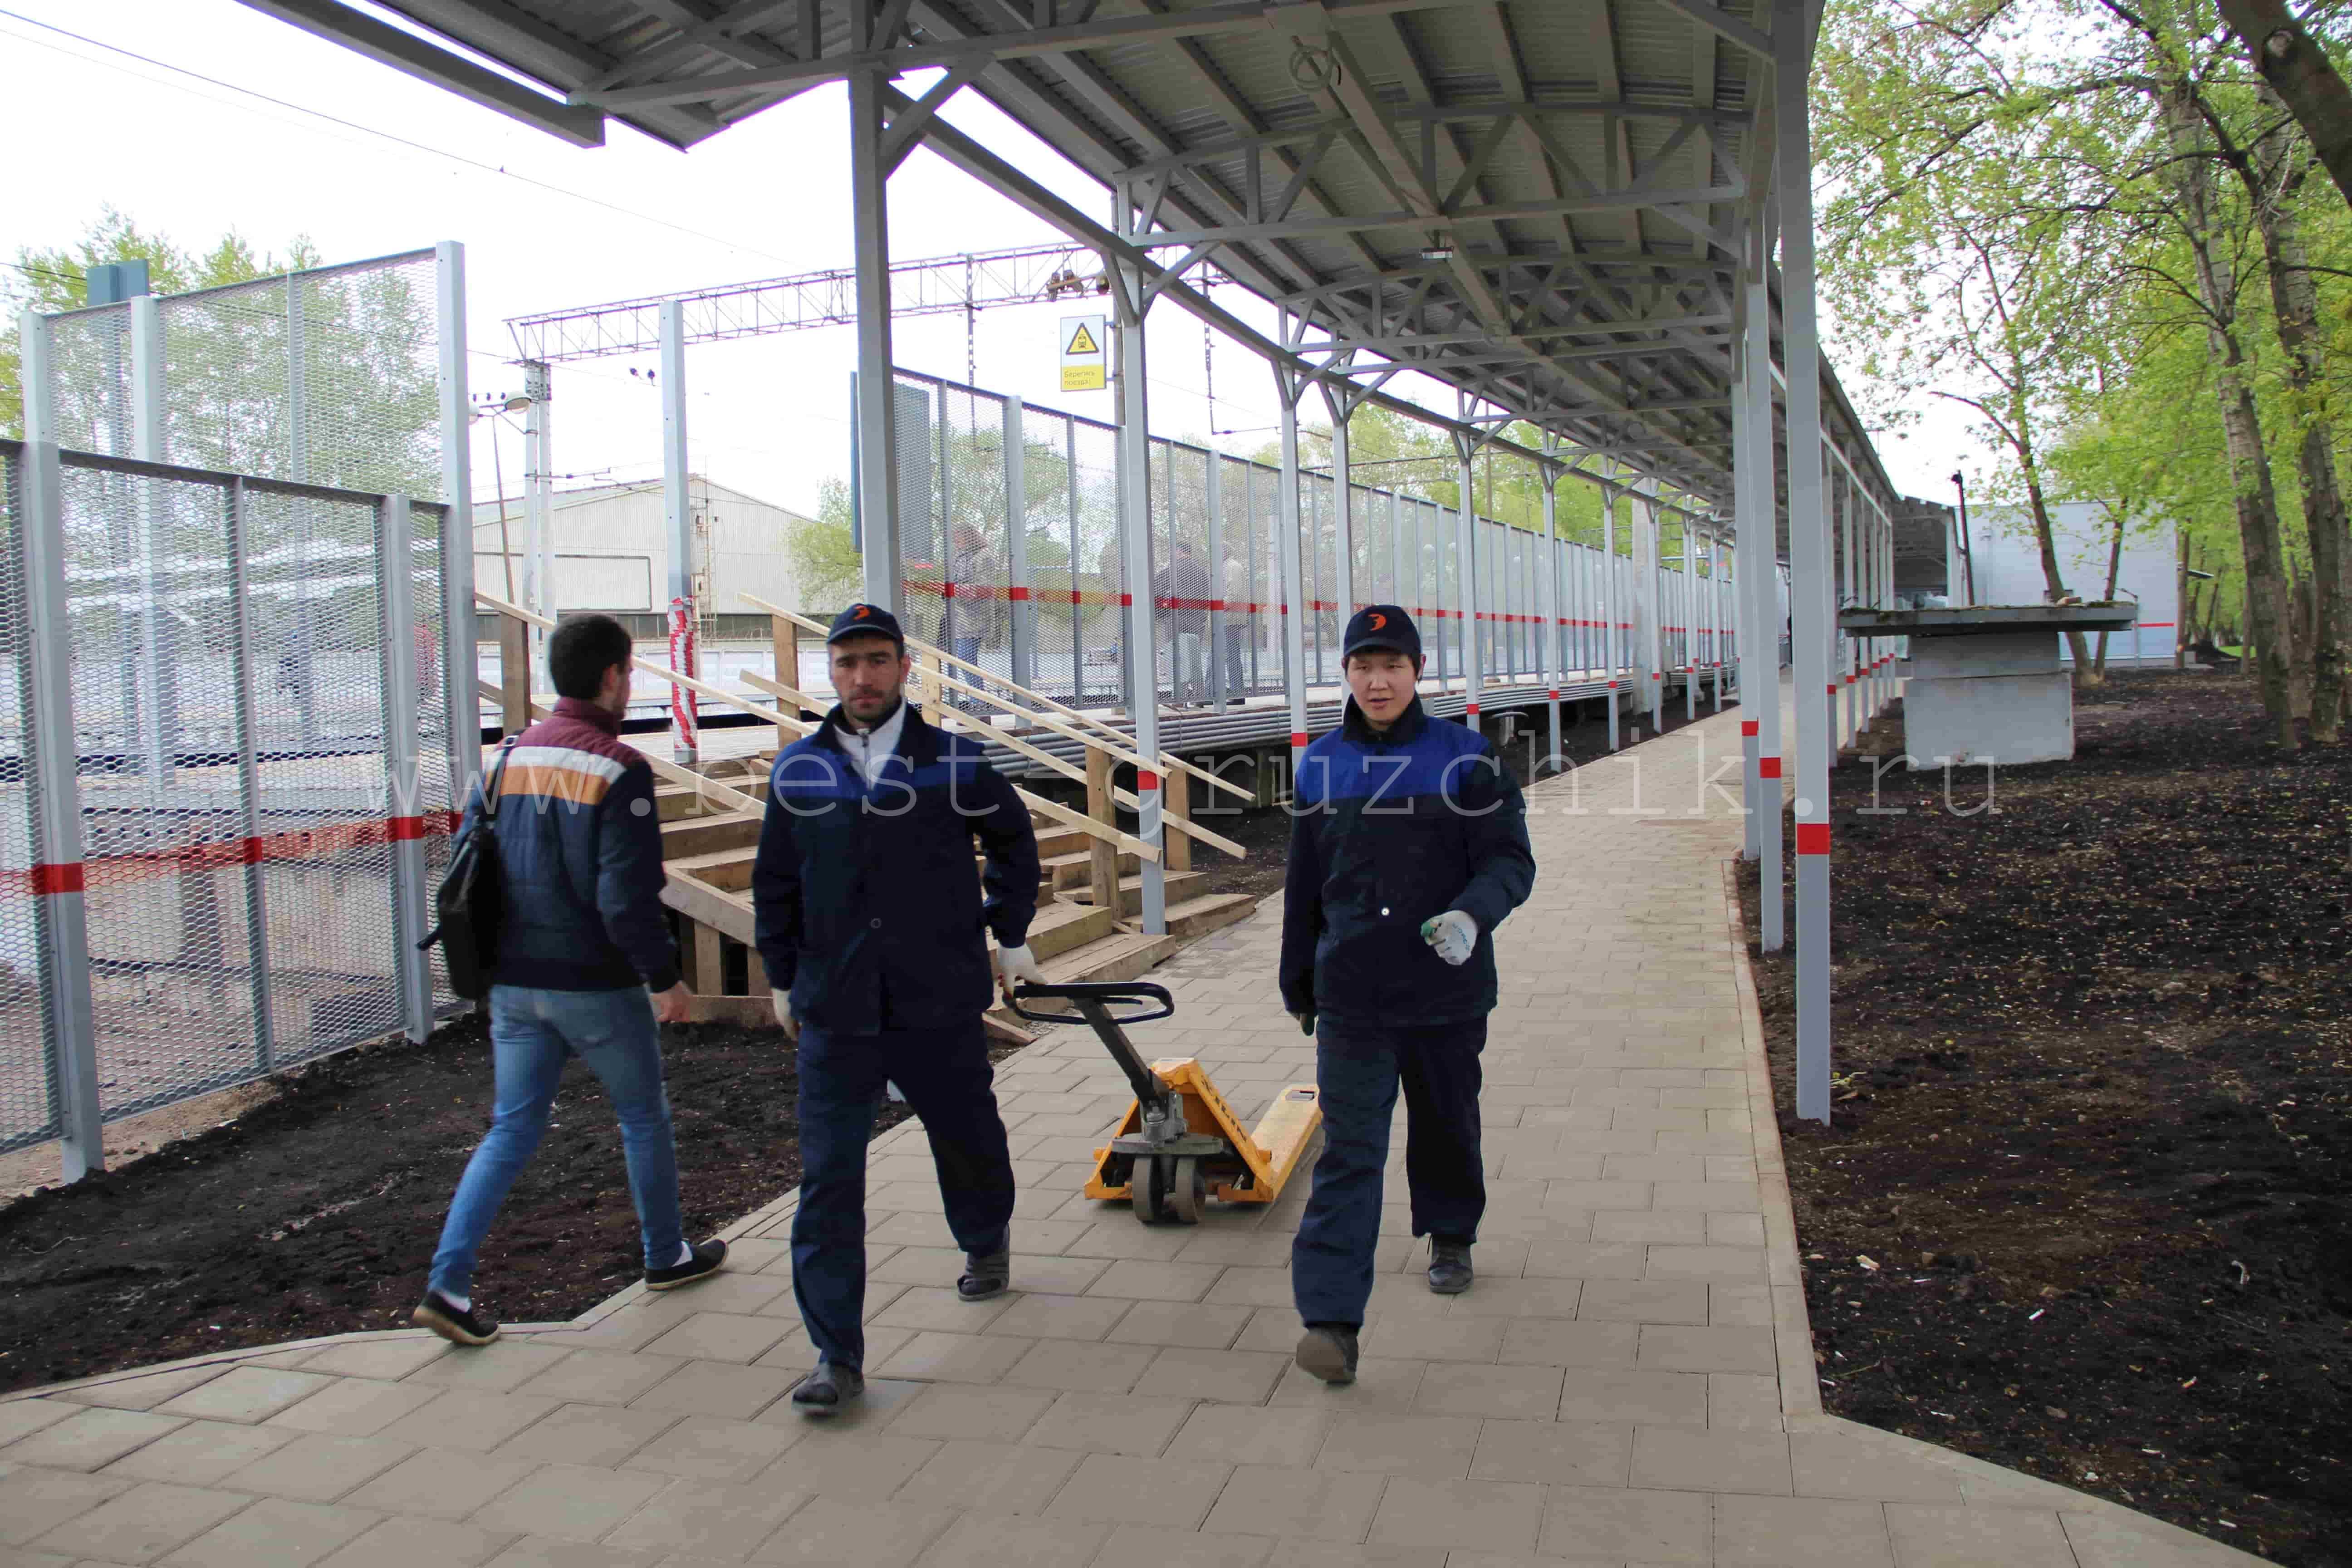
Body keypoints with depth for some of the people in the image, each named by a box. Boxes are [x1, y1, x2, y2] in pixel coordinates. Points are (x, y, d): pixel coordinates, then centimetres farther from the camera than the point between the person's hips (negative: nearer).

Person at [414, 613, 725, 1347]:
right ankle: (668, 1255, 29)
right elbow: (628, 899, -21)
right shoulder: (619, 770, -16)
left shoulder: (511, 757, 4)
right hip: (596, 985, -5)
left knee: (512, 1129, 13)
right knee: (643, 1116, 15)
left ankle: (448, 1285, 5)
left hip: (514, 981, 6)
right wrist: (667, 978, -9)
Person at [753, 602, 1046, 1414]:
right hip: (833, 1012, 1)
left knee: (969, 1138, 17)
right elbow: (775, 883, 12)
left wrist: (1010, 935, 15)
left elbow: (1013, 840, 14)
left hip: (940, 1003, 0)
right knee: (828, 1179, -5)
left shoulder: (954, 762, -3)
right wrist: (783, 979, 12)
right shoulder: (799, 770, 1)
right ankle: (837, 1356, 3)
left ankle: (986, 1241, 49)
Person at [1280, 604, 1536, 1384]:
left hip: (1447, 993, 0)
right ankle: (1332, 1320, -8)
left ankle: (1450, 1238, 46)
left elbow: (1512, 861, -9)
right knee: (1348, 1150, -6)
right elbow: (1304, 885, 11)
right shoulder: (1319, 766, 4)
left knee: (1447, 1125, 19)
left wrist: (1471, 915, -30)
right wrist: (1297, 982, 16)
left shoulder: (1464, 759, -5)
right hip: (1351, 997, 1)